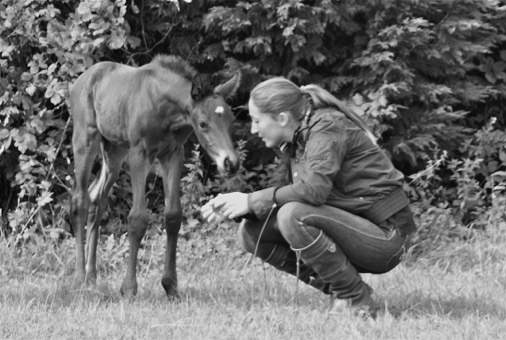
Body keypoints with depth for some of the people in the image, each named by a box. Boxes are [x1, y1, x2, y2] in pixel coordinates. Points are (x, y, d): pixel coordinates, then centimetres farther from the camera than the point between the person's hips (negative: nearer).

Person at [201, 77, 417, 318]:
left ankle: (356, 300, -14)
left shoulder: (328, 126, -17)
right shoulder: (295, 142, 10)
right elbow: (279, 189, 9)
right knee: (252, 231, -1)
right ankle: (336, 289, 5)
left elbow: (313, 189, -30)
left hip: (384, 237, -9)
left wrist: (252, 201, -21)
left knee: (293, 215, -30)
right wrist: (230, 205, -8)